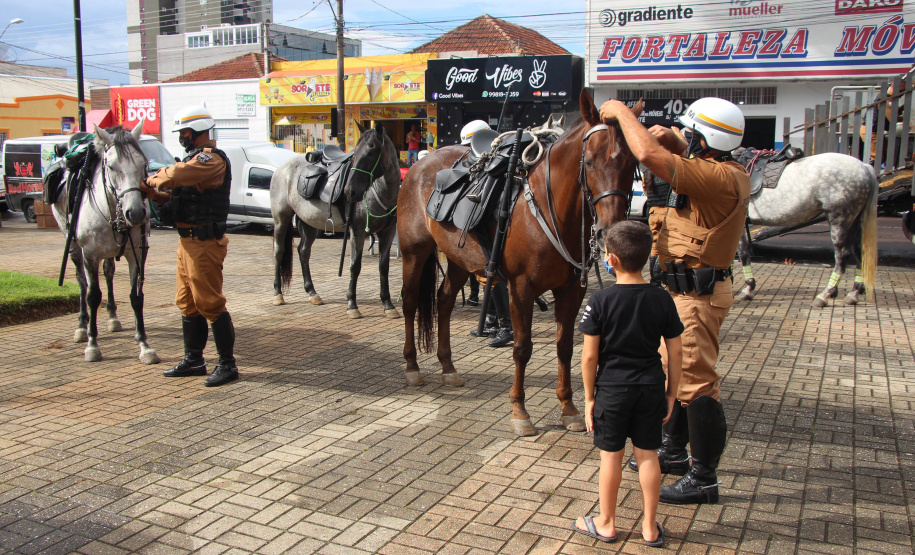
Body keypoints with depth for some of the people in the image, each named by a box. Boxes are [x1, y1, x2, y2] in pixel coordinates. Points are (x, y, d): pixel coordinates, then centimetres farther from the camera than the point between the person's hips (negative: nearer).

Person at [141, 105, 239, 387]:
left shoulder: (212, 159, -15)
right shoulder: (195, 158, 18)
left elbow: (176, 175, -29)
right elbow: (179, 193, 18)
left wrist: (154, 179, -9)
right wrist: (155, 194, 0)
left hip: (204, 243, -11)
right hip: (187, 240, 11)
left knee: (210, 303, -6)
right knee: (187, 303, 16)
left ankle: (227, 364, 3)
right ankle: (193, 360, 27)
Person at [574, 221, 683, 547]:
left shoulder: (600, 301, -14)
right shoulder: (661, 299, -5)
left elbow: (589, 356, -12)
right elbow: (675, 352, -1)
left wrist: (589, 397, -1)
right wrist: (671, 392, 10)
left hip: (611, 389, -3)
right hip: (650, 388, 3)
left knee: (611, 455, 10)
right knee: (647, 455, 12)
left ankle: (606, 524, 25)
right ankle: (650, 527, 23)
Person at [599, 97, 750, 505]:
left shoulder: (719, 178, -23)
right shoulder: (725, 172, 8)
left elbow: (650, 156, -31)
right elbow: (684, 154, 28)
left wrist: (622, 112, -15)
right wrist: (668, 136, 5)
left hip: (697, 294, -11)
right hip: (684, 288, 11)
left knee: (697, 382, -3)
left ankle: (704, 480, 9)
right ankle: (674, 452, 38)